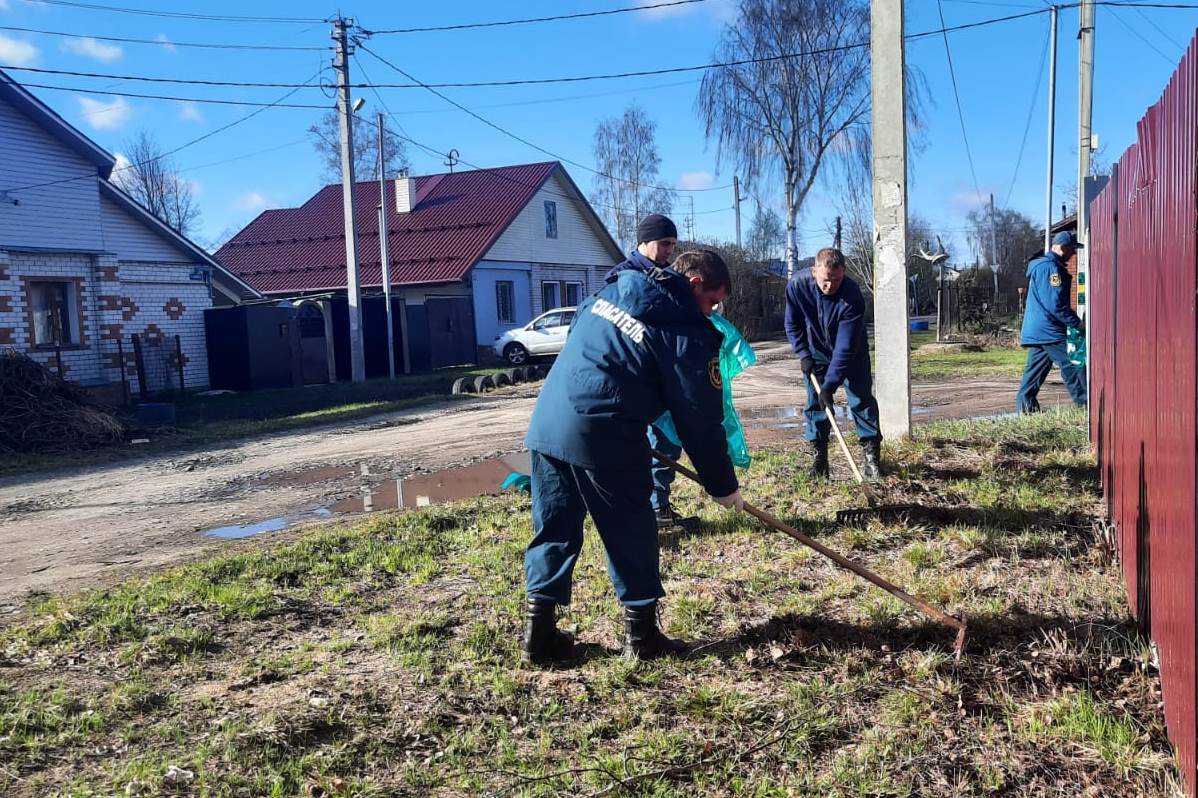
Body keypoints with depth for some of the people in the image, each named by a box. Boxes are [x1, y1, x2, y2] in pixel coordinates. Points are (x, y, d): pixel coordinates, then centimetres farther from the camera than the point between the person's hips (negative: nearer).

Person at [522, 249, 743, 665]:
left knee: (553, 530, 14)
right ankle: (641, 634, 18)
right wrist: (723, 485, 8)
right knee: (631, 536, 9)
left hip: (548, 419, 7)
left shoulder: (612, 289, 18)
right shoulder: (688, 330, -4)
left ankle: (539, 632, 18)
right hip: (603, 435, -7)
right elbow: (701, 418, -3)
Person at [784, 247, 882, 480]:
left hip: (852, 353, -2)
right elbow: (792, 324, -5)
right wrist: (803, 354, -15)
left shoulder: (852, 296, -35)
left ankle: (872, 454, 4)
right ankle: (818, 457, 9)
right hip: (817, 353, 3)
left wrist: (830, 385, -37)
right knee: (815, 403, 1)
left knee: (862, 399, -4)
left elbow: (845, 347, -35)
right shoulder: (797, 286, -24)